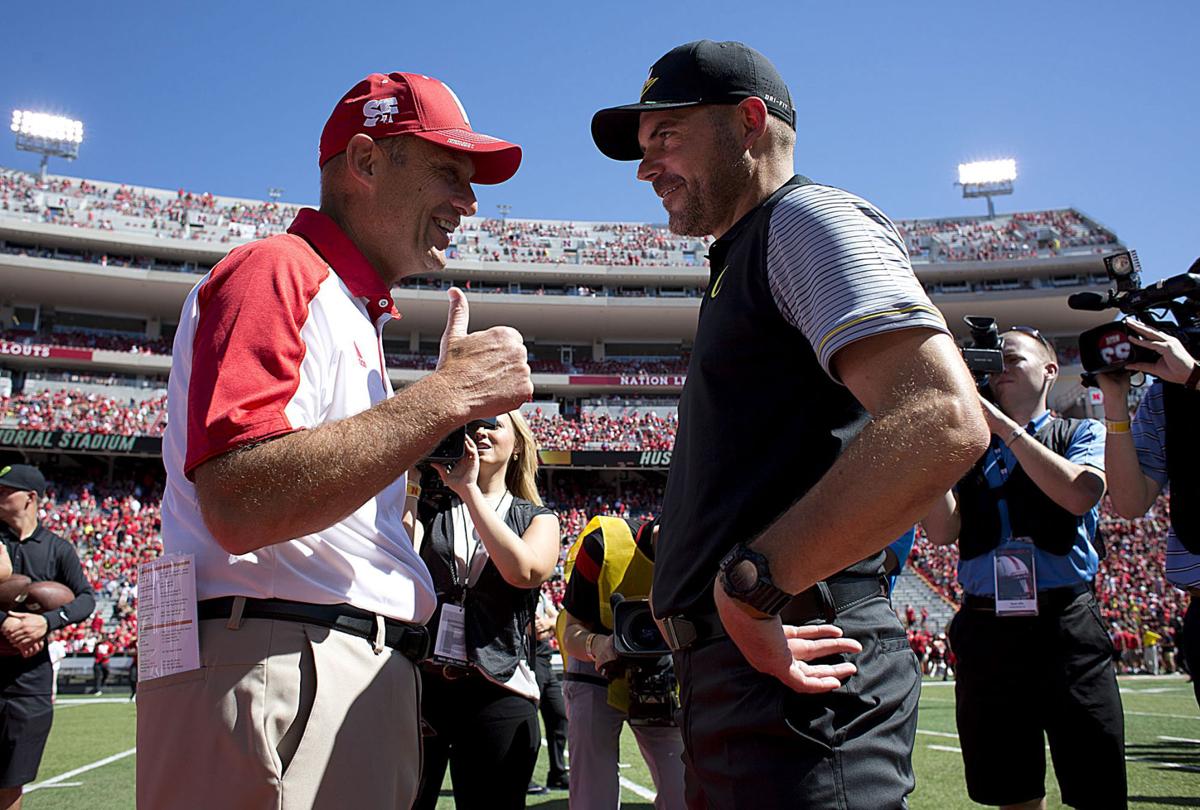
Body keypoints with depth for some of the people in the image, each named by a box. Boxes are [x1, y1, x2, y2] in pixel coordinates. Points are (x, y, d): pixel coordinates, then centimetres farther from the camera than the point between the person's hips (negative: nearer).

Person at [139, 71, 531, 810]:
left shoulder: (356, 314, 23)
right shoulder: (276, 270, -7)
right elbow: (240, 505, -23)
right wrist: (446, 394, -18)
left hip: (370, 685, 10)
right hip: (274, 686, -9)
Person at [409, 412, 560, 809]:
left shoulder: (538, 519, 12)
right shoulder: (425, 506, 12)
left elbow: (525, 571, -11)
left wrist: (467, 488, -11)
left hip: (498, 692, 0)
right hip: (416, 682, 0)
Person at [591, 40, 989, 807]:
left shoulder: (807, 216, -6)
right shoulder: (744, 262, 23)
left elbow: (943, 421, -24)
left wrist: (752, 583, -23)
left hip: (792, 671, -10)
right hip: (738, 668, 10)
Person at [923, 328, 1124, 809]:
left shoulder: (1083, 435, 9)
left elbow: (1079, 495, -13)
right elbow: (941, 531, 1)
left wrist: (1004, 426, -12)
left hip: (1066, 624, -2)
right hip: (985, 630, 3)